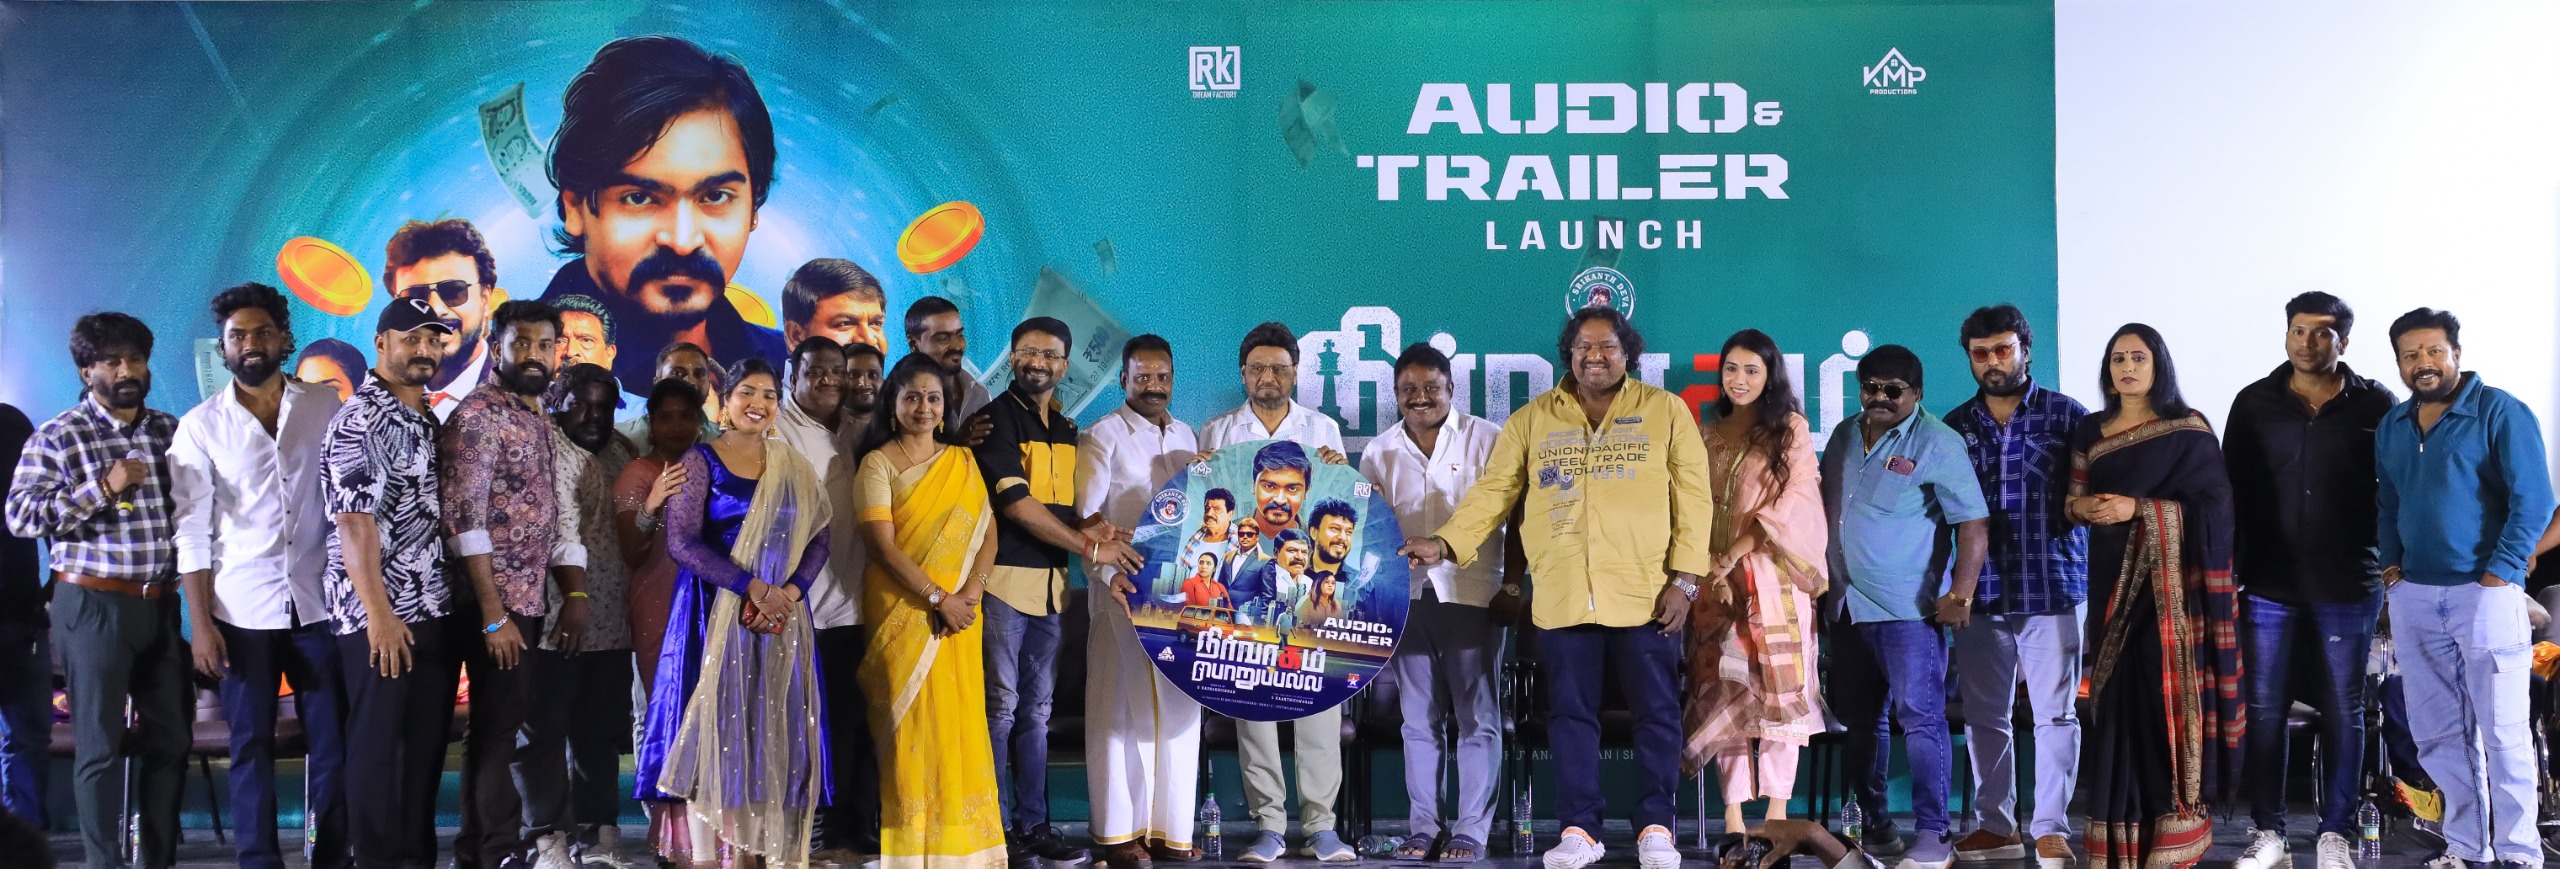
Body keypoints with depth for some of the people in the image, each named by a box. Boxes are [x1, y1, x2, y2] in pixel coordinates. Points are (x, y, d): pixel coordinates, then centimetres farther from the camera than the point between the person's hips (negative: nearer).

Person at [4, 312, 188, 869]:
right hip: (94, 606, -4)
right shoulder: (57, 437, -3)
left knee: (169, 737, 7)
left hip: (161, 604, 5)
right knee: (100, 745, 1)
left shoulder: (171, 431, 10)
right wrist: (102, 488, -19)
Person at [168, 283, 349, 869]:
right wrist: (200, 622, -5)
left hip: (319, 601, 1)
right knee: (251, 744, 3)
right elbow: (192, 532, 1)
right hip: (242, 608, 0)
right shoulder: (201, 426, 3)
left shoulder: (326, 408, 4)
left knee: (331, 740, 2)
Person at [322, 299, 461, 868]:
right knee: (377, 746, -2)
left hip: (435, 611, 8)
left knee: (426, 744, 10)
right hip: (382, 616, -8)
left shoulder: (427, 421, 15)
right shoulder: (359, 420, -10)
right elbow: (354, 523, -16)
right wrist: (380, 614, -19)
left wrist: (456, 604, 13)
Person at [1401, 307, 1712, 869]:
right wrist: (1445, 542, -6)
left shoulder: (1665, 411, 5)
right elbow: (1493, 490, 8)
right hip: (1562, 598, 2)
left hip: (1646, 596, -1)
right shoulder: (1532, 419, 11)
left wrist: (1685, 578, -6)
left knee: (1656, 713, 4)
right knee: (1571, 714, 6)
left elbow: (1693, 497, 1)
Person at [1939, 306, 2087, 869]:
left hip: (2052, 585, -3)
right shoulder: (1956, 425, 10)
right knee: (1983, 715, 7)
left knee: (2054, 713, 0)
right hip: (1981, 590, 3)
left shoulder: (2066, 415, 2)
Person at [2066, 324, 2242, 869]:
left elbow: (2213, 506, -7)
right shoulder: (2091, 434, 12)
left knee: (2169, 695, -7)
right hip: (2114, 581, 4)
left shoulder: (2189, 430, -1)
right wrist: (2081, 507, -8)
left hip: (2172, 583, -4)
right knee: (2117, 697, 0)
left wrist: (2139, 509, -16)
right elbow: (2073, 502, 16)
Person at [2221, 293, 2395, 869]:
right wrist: (2226, 566, 3)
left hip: (2348, 587, -1)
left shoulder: (2376, 405, 0)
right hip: (2269, 584, 1)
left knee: (2342, 711, 6)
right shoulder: (2255, 404, 4)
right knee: (2263, 709, 3)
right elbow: (2233, 490, 6)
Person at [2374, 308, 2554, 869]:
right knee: (2438, 733, 9)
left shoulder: (2500, 412, -6)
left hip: (2484, 592, -6)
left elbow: (2533, 502, -10)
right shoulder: (2391, 427, 13)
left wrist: (2497, 576, -14)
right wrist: (2390, 565, 8)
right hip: (2413, 597, 6)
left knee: (2503, 733, -3)